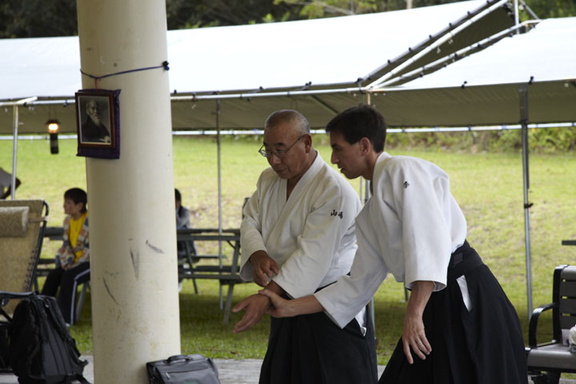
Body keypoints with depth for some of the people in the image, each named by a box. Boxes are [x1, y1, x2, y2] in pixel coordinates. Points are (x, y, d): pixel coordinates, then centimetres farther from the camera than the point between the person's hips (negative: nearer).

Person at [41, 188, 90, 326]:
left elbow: (91, 248, -17)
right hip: (74, 262, 7)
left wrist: (75, 264, -20)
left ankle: (66, 318, -26)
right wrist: (67, 262, -4)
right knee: (53, 275, -15)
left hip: (90, 262, -7)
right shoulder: (68, 220, 10)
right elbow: (66, 244, 13)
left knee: (69, 276, -30)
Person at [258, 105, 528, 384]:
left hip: (467, 299, -9)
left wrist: (414, 313, -26)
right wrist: (290, 308, 19)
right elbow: (358, 284, 21)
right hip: (435, 309, 9)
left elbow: (430, 240, -20)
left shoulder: (402, 170, -8)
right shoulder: (370, 216, 19)